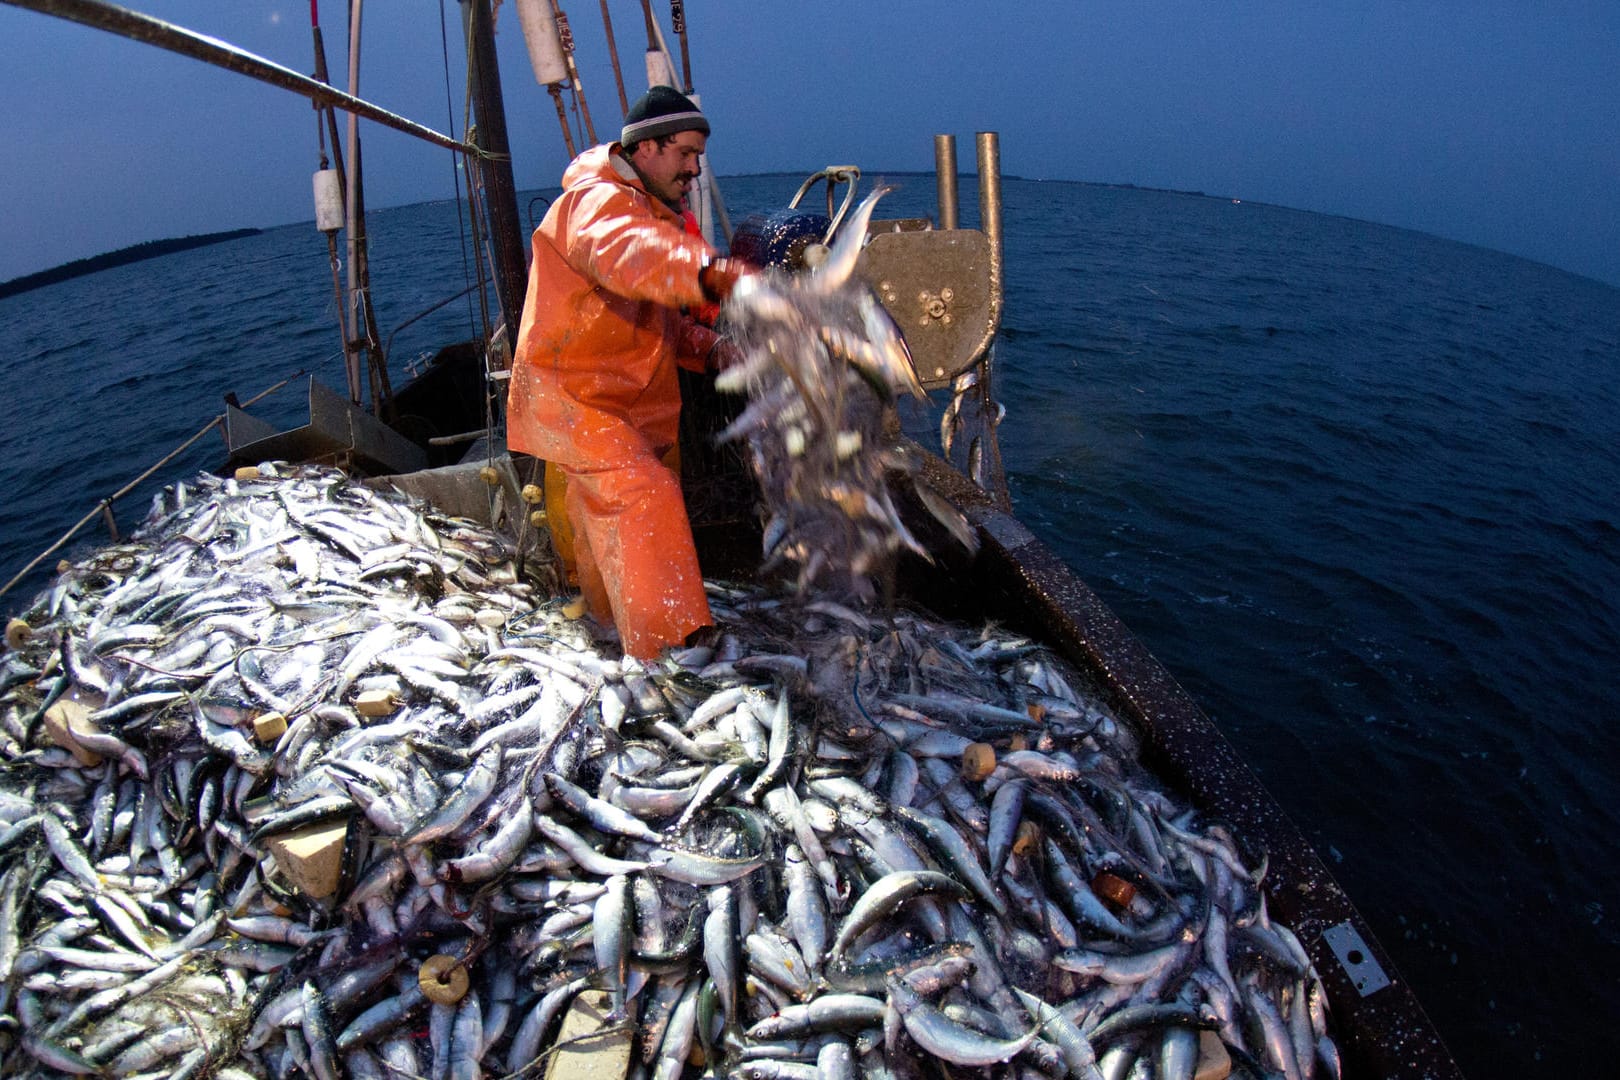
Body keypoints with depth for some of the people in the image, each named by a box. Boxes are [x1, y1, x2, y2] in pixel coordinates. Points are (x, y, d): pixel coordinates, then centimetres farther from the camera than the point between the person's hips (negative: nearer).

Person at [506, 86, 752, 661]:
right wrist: (711, 271, -63)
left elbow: (661, 321, 17)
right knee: (644, 496, -23)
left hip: (627, 400, 10)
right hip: (571, 392, -10)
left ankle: (610, 615, 42)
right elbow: (628, 253, -44)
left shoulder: (655, 213, 17)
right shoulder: (596, 202, -17)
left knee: (605, 514, 22)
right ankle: (672, 642, -24)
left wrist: (710, 348, -4)